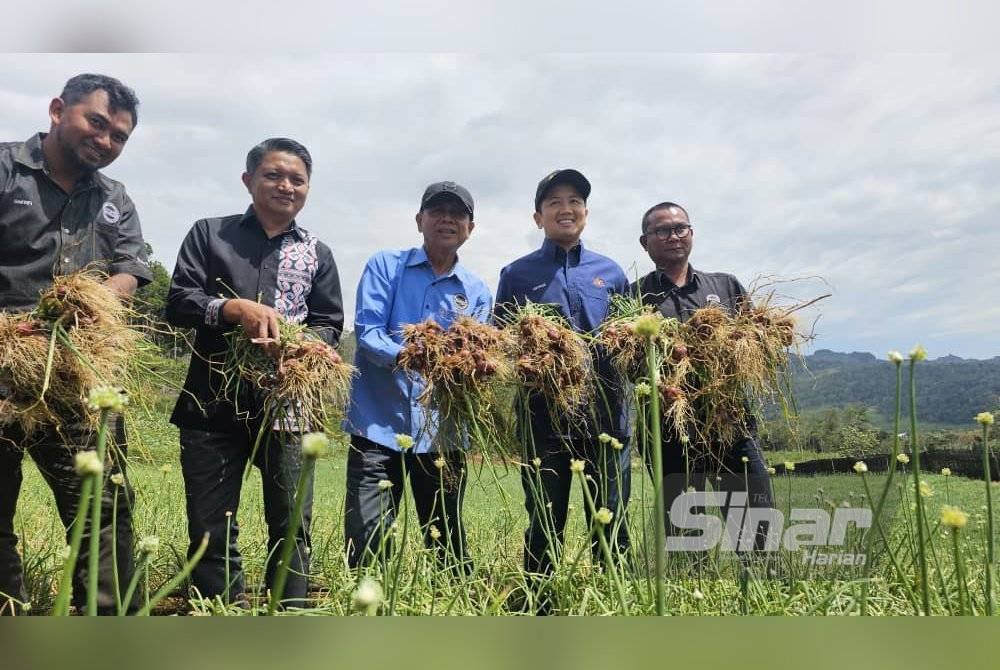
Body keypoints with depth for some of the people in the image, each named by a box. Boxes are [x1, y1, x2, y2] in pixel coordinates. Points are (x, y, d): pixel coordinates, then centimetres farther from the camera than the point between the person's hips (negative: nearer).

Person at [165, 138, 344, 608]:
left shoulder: (317, 254, 13)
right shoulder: (210, 234, 10)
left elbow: (330, 326, 9)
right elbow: (177, 303, 0)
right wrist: (236, 308, -18)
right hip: (214, 404, 0)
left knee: (291, 525, 4)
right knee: (211, 528, 4)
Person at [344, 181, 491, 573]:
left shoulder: (477, 292, 11)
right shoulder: (385, 266, 5)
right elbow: (366, 331, -8)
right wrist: (402, 357, -27)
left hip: (442, 430, 2)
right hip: (380, 423, -2)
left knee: (446, 539, 12)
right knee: (366, 538, -4)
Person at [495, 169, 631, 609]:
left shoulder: (611, 272, 14)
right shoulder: (517, 275, 8)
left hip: (606, 411, 2)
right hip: (544, 412, -1)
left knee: (611, 522, 6)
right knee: (544, 524, 8)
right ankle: (538, 610, 22)